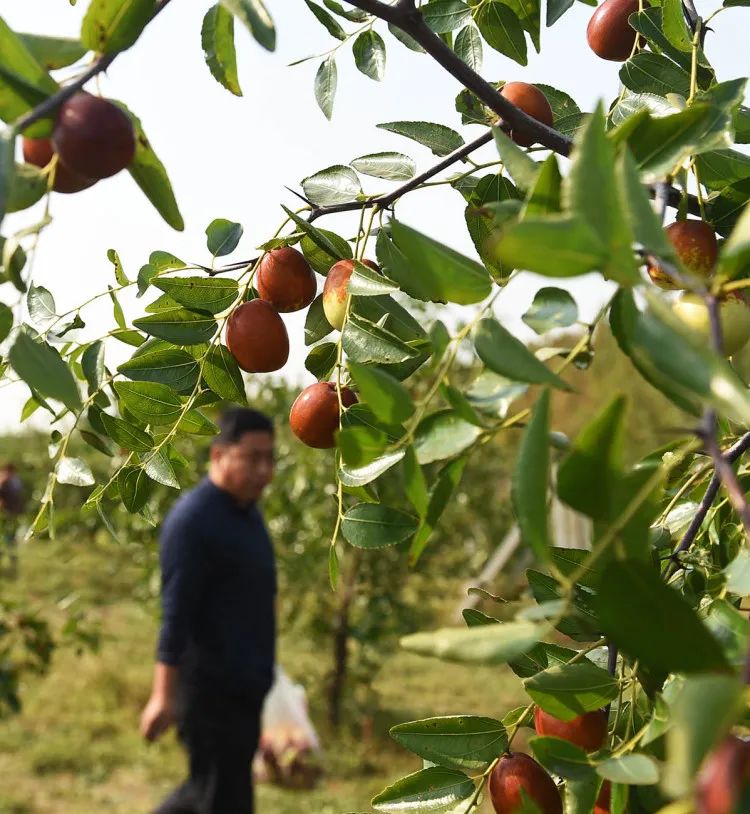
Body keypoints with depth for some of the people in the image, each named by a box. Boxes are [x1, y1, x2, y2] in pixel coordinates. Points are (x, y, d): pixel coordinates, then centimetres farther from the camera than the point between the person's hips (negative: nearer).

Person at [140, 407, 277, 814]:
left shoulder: (248, 512, 10)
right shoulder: (192, 520, -18)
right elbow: (176, 615, -21)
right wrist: (164, 695, -22)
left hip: (244, 685, 9)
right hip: (210, 688, -9)